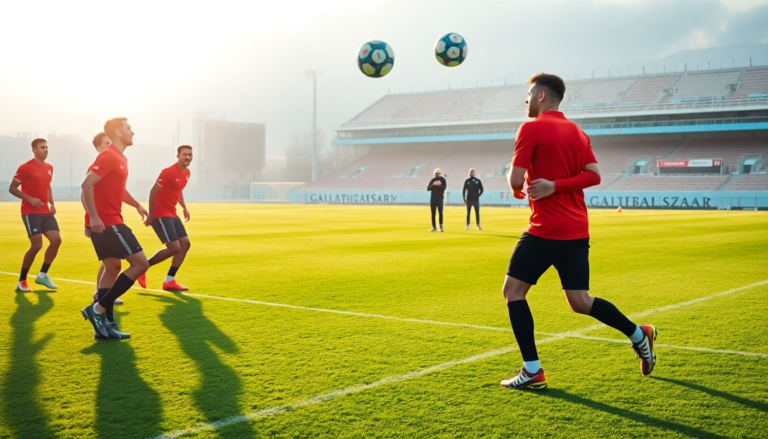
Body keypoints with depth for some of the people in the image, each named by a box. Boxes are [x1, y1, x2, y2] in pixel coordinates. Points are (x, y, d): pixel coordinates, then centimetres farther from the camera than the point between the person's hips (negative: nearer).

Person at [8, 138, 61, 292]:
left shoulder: (49, 168, 13)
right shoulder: (25, 168, -9)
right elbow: (12, 189, -8)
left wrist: (52, 204, 11)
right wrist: (30, 199, -21)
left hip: (46, 212, 7)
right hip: (30, 212, -7)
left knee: (56, 240, -3)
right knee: (36, 245, -15)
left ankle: (42, 275, 13)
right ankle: (21, 281, 0)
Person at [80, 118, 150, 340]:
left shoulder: (119, 158, 17)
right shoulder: (109, 156, -14)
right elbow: (86, 184, -23)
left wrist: (137, 205, 26)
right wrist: (93, 216, -27)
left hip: (109, 222, 10)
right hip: (106, 222, -10)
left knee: (112, 268, 12)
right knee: (140, 263, -10)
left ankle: (105, 324, 14)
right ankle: (98, 309, -8)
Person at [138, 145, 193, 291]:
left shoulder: (187, 173, 10)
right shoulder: (169, 172, -18)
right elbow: (153, 191, -17)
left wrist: (184, 208, 14)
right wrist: (151, 215, -17)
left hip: (171, 214, 9)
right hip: (160, 214, -9)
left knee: (185, 244, 3)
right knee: (174, 247, -14)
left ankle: (169, 281, 9)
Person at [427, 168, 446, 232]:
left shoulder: (443, 180, 1)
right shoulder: (432, 180, 8)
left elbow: (444, 188, -13)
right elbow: (428, 188, -3)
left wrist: (439, 185, -30)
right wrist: (433, 184, -20)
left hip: (440, 199, -3)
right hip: (433, 199, 3)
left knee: (440, 212, -15)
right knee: (433, 214, 4)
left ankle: (441, 226, -7)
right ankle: (434, 227, 10)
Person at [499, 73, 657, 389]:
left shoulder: (531, 129, -8)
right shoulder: (577, 132, 15)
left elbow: (515, 179, -13)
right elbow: (593, 175, 4)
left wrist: (517, 189, 10)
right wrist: (556, 185, -4)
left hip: (546, 230, -8)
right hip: (577, 229, 8)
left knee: (513, 290, 3)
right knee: (580, 301, 16)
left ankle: (532, 371, 0)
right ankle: (639, 334, 17)